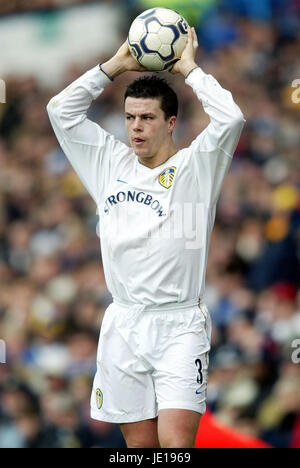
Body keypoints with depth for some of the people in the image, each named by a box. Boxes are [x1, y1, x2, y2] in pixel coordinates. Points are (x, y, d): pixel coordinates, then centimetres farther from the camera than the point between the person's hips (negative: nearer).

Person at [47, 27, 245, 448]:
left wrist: (188, 68, -4)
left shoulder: (193, 168, 0)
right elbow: (61, 111, 15)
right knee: (140, 445, 5)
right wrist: (116, 65, 11)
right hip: (123, 325, 4)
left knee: (176, 444, -16)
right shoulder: (112, 164, 13)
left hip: (179, 326, -4)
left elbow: (230, 119, -16)